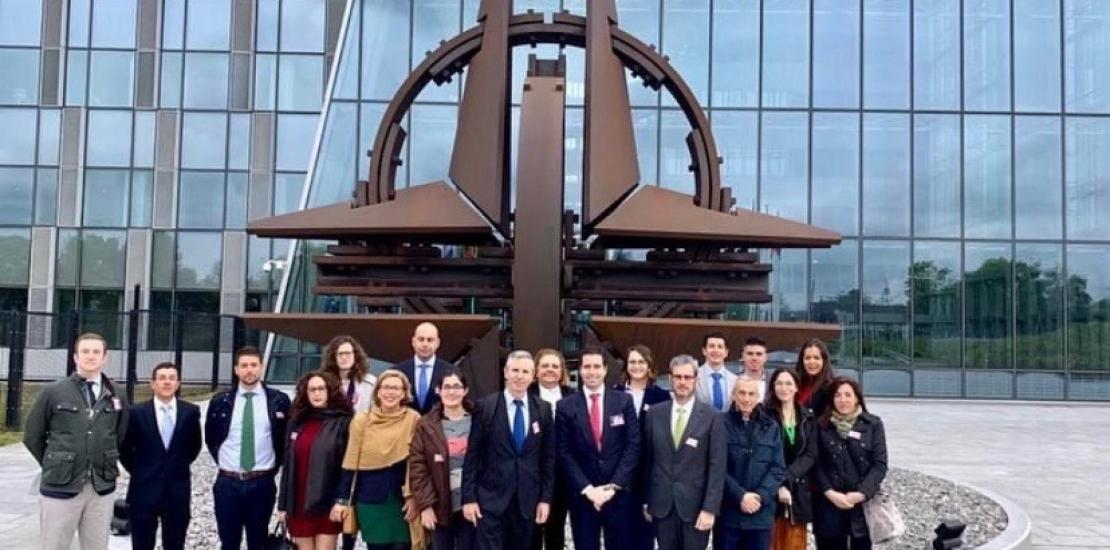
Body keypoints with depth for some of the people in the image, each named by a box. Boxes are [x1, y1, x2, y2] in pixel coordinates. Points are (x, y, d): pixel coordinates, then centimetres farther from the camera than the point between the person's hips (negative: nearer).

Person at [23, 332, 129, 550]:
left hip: (102, 489, 2)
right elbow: (32, 436, 5)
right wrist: (55, 466, 8)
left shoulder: (116, 397, 5)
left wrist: (105, 466, 11)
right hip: (60, 487, -2)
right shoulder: (53, 392, -3)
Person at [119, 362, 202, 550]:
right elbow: (124, 449, 5)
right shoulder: (137, 412, -6)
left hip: (177, 491, 1)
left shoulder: (191, 411, -2)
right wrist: (140, 471, 5)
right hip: (144, 489, -1)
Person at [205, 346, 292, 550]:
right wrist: (223, 462, 9)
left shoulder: (279, 400, -4)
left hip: (262, 483, -1)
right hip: (227, 483, 1)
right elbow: (210, 438, 15)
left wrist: (274, 466, 4)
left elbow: (285, 438, 8)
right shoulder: (220, 401, 0)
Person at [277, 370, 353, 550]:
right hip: (299, 504, 4)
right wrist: (283, 504, 9)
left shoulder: (342, 422, -5)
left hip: (327, 504, -4)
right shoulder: (296, 422, 10)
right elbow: (288, 465, 11)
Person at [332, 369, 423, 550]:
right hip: (370, 498, 1)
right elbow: (350, 463, 3)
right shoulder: (362, 421, 1)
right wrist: (342, 500, 1)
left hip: (401, 498, -1)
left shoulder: (413, 419, -3)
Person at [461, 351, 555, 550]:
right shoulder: (485, 406, -4)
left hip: (528, 500, 3)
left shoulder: (543, 409, 4)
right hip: (491, 499, -3)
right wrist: (468, 497, -6)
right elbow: (472, 455, -3)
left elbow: (549, 456, 7)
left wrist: (546, 498, 2)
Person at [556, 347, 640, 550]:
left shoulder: (624, 401, 3)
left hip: (619, 492, 0)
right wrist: (587, 489, -10)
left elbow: (633, 445, -2)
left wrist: (613, 485, -9)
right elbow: (564, 453, -2)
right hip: (582, 494, 0)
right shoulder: (566, 407, 1)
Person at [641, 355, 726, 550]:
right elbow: (647, 460, 8)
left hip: (695, 505, -2)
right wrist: (645, 500, 8)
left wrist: (710, 508, -11)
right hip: (661, 505, 2)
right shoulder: (654, 414, 4)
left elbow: (717, 466, -6)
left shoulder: (712, 417, -4)